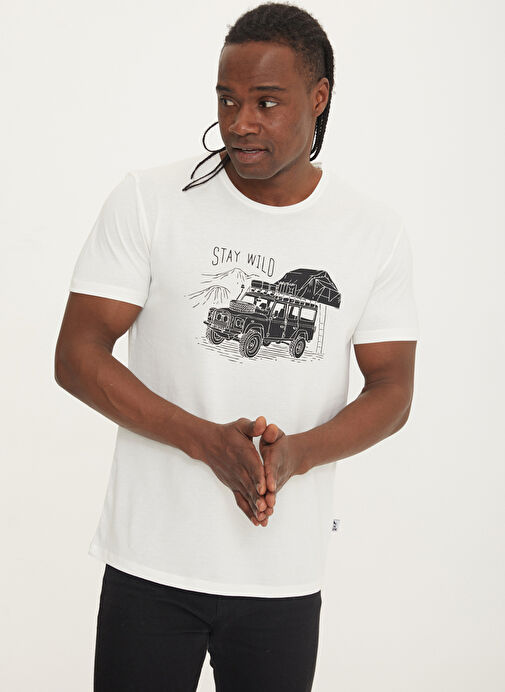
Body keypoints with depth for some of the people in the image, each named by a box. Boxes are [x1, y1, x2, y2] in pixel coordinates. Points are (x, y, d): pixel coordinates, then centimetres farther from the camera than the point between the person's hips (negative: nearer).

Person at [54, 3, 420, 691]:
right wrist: (207, 440, -20)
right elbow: (78, 355, -8)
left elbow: (392, 389, 3)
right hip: (151, 561, -1)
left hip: (287, 574, 2)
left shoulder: (375, 230, 0)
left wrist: (297, 452, -17)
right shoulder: (147, 201, -5)